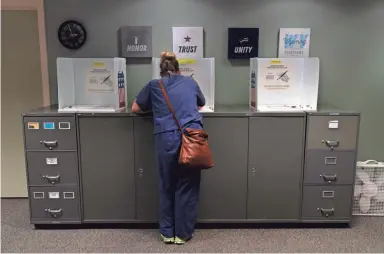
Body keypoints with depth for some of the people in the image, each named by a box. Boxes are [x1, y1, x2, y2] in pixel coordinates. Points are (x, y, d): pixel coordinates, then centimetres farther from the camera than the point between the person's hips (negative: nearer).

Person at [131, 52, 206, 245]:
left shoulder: (154, 85, 14)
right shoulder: (190, 82, 19)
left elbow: (135, 108, 23)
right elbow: (201, 105, 37)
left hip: (167, 139, -1)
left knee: (167, 187, 14)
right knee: (188, 187, 11)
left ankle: (167, 233, 25)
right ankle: (183, 233, 22)